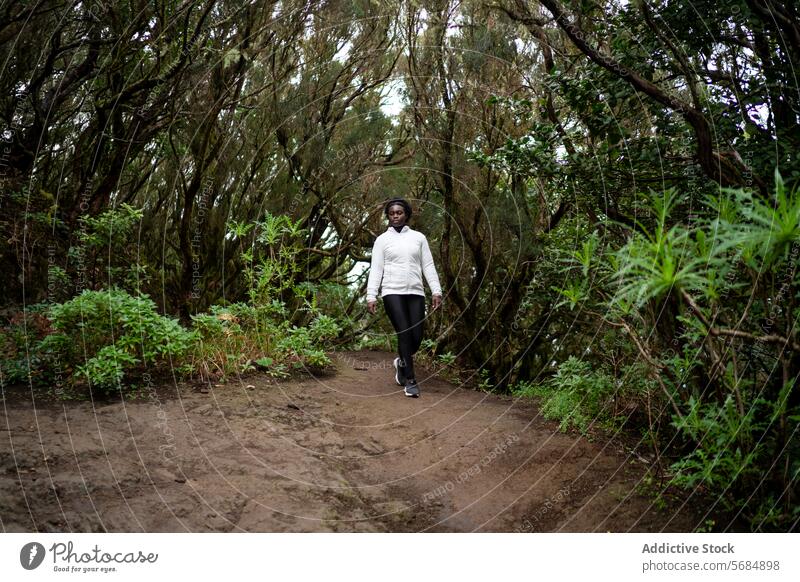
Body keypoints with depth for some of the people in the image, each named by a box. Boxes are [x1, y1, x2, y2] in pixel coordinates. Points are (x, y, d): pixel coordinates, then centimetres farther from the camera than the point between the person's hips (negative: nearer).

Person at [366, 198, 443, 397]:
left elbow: (428, 266, 10)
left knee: (416, 337, -2)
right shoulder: (382, 240, 9)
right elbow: (376, 269, 4)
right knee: (404, 333, -13)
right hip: (392, 292, -2)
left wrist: (436, 291, -1)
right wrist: (371, 296, -6)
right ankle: (410, 381, -6)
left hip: (416, 293, 2)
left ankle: (402, 362, 30)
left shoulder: (418, 237, 14)